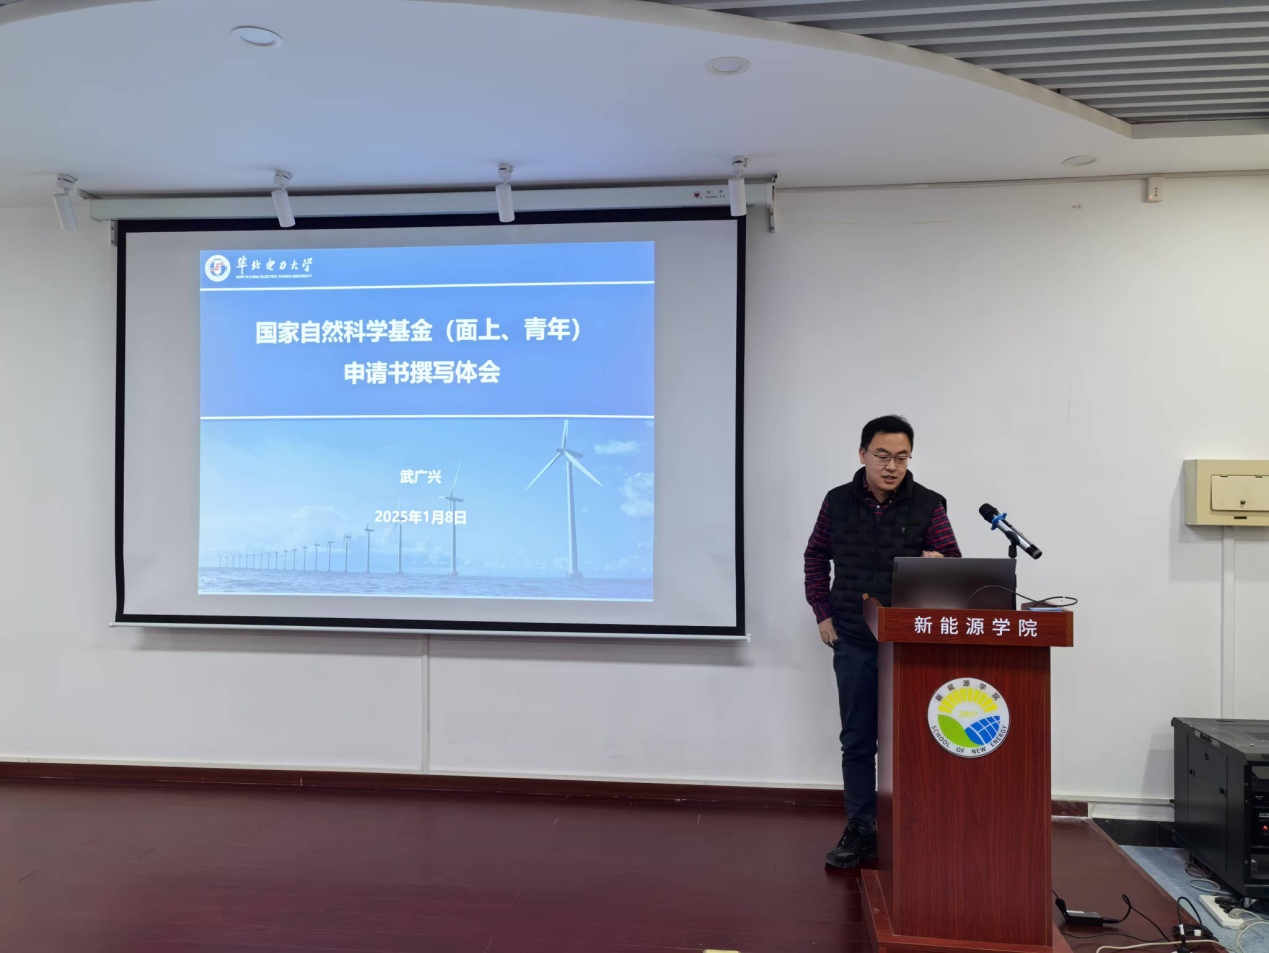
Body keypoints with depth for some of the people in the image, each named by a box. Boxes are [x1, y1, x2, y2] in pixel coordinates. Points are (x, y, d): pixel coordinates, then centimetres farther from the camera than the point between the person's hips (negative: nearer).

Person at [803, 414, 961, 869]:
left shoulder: (928, 505, -5)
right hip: (854, 643, 2)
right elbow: (816, 557, 14)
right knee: (857, 740, 9)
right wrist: (823, 613, 6)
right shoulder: (838, 502, 2)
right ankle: (860, 831, 21)